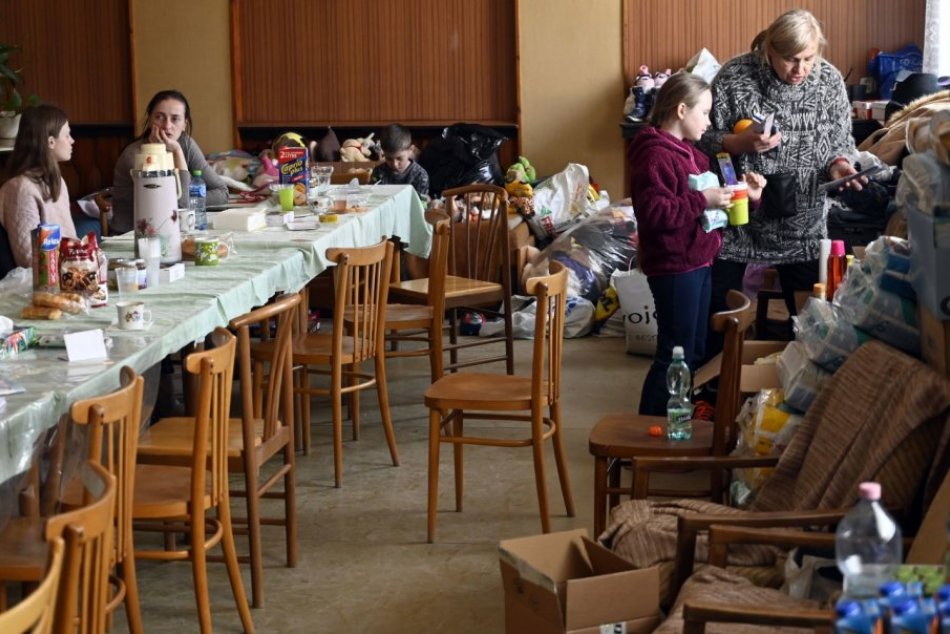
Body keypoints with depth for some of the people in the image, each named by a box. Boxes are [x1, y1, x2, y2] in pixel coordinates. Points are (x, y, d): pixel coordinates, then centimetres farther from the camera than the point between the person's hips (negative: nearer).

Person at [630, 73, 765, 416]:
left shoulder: (688, 151, 15)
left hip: (698, 262, 10)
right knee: (675, 353, -5)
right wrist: (702, 201, -26)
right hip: (674, 267, -10)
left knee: (695, 350, 16)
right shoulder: (655, 155, -17)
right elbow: (654, 212, -26)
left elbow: (698, 197, 26)